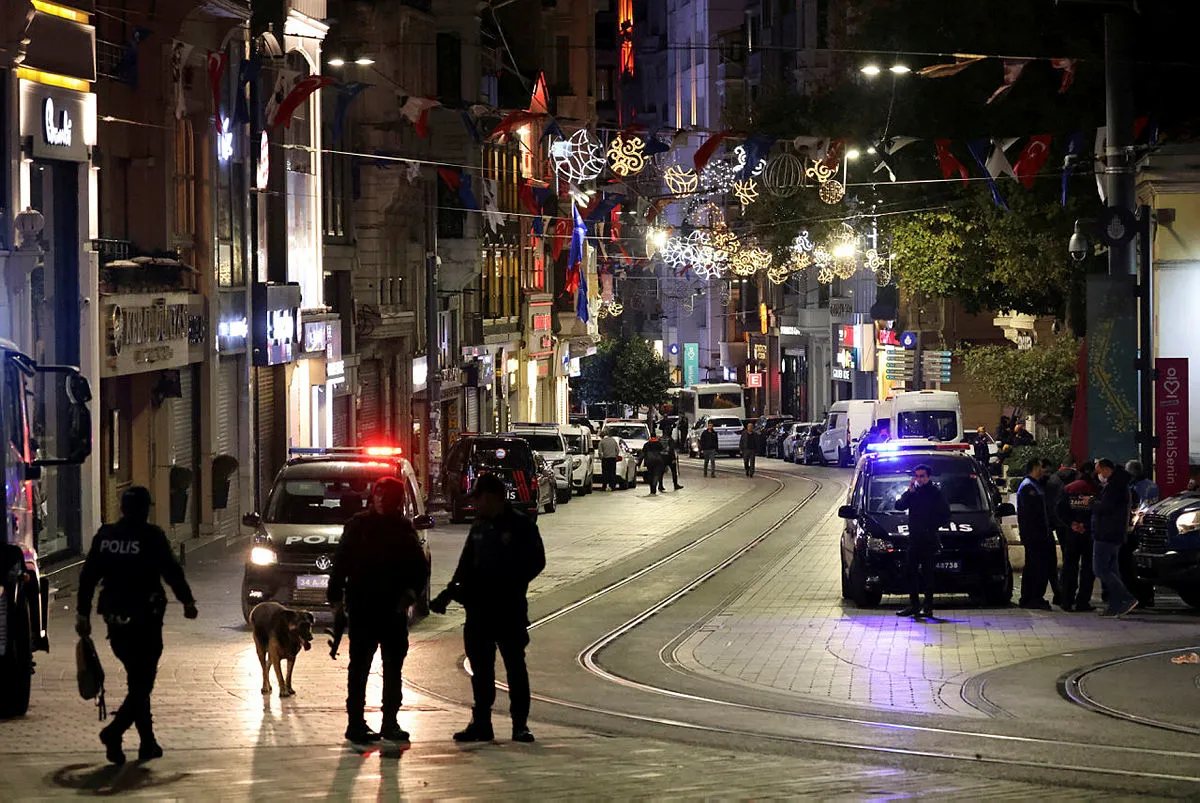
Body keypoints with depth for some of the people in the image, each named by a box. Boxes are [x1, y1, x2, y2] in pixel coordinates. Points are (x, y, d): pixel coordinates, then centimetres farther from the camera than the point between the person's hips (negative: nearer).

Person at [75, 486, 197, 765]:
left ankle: (148, 742, 21)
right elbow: (172, 572, -7)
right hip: (145, 618, -6)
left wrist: (83, 613, 13)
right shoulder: (151, 536, -10)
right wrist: (187, 601, 7)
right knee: (142, 681, -3)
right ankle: (115, 730, -23)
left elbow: (88, 575, 7)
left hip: (115, 619, 6)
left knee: (137, 679, 18)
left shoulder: (105, 536, 4)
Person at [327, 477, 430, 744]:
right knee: (359, 666, -1)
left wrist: (410, 591, -11)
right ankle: (355, 722, 2)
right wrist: (336, 596, -10)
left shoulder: (403, 528, 7)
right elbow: (341, 563, -3)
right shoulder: (358, 526, -2)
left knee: (394, 667, 8)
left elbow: (420, 566, 6)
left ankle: (390, 722, 15)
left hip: (394, 609, 4)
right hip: (362, 609, -4)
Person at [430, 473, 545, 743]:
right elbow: (466, 566, 17)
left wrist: (509, 586, -18)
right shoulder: (479, 528, 14)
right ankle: (481, 723, 14)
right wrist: (451, 592, 3)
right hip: (479, 610, 6)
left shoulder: (521, 527, -5)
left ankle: (520, 724, 2)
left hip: (509, 610, -6)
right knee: (480, 668, 8)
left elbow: (534, 563, -9)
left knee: (515, 667, -2)